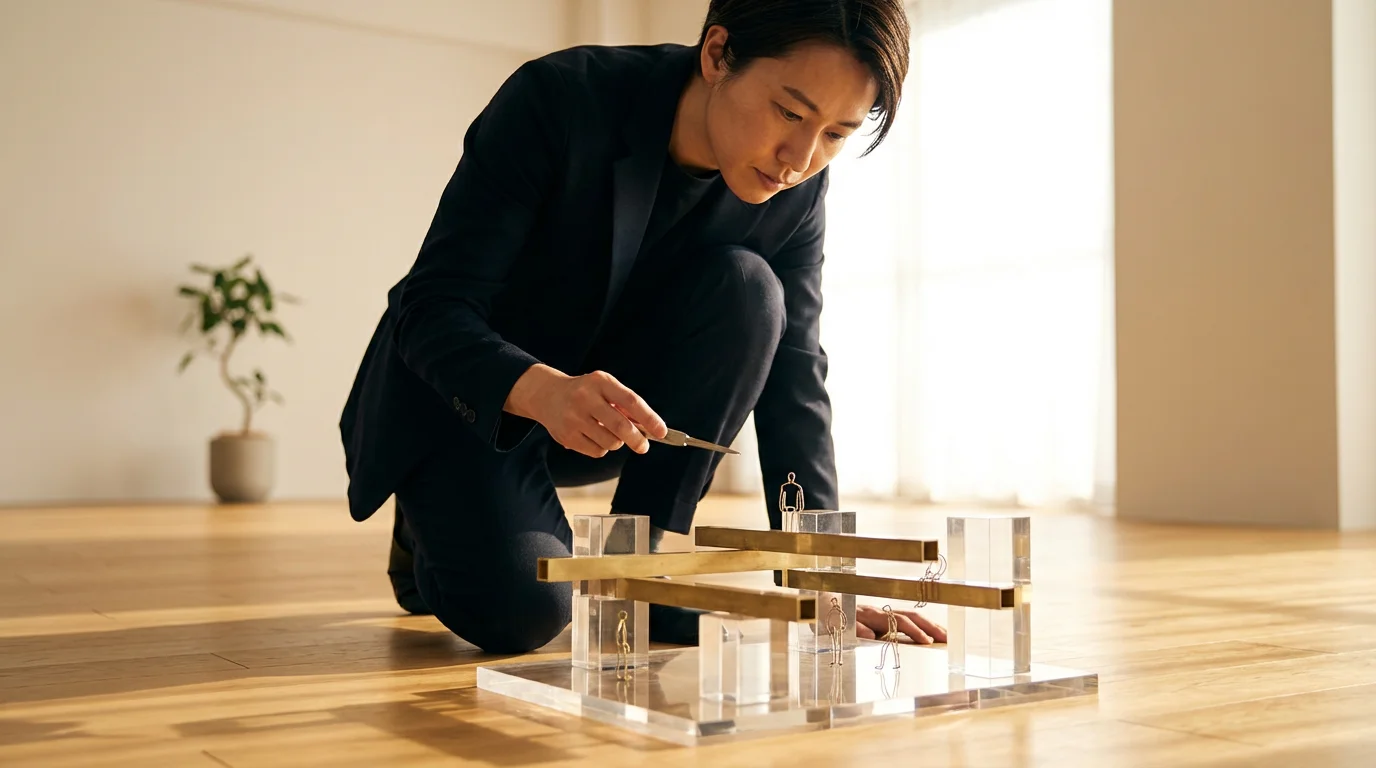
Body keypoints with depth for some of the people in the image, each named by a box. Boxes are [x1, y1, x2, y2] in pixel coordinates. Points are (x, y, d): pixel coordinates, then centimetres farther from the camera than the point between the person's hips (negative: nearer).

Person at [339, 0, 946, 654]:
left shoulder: (796, 190, -14)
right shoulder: (558, 99, -28)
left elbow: (792, 375, -10)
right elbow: (431, 310, -28)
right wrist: (542, 391, -50)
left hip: (615, 394, 4)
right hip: (462, 397, -4)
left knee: (747, 290, -24)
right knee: (520, 608, -27)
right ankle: (437, 529, 10)